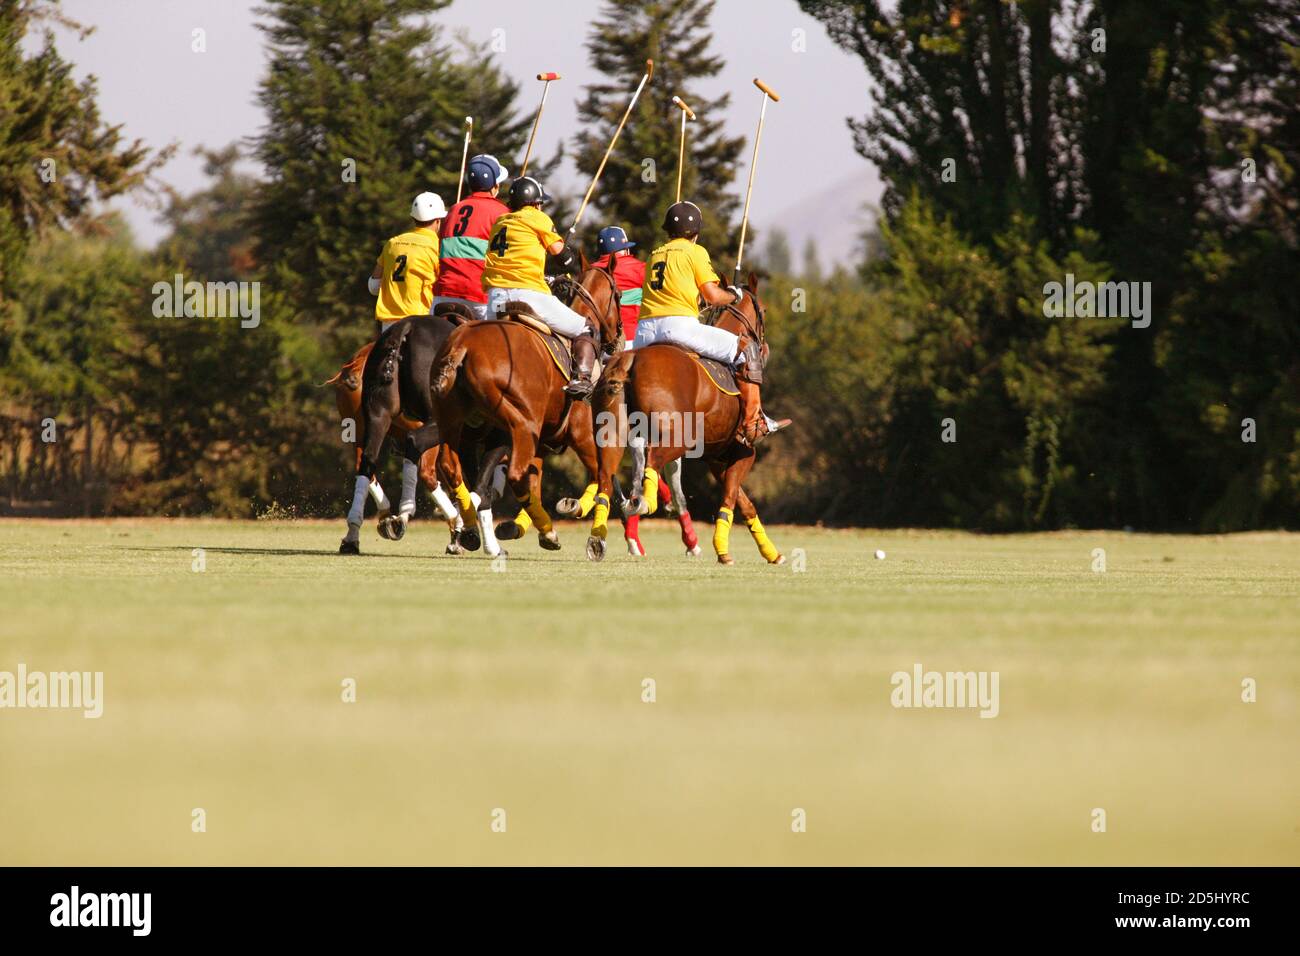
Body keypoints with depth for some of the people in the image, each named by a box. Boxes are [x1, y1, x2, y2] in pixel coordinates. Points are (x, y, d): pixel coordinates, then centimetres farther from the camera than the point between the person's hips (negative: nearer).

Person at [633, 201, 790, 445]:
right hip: (679, 324, -6)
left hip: (644, 332, 6)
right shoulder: (695, 251, 5)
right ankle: (752, 423, -3)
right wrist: (734, 296, 19)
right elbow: (713, 296, -2)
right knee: (747, 349, 4)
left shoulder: (655, 255, 23)